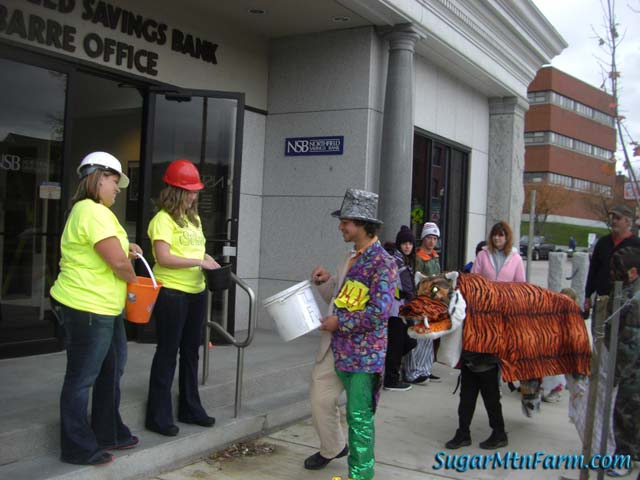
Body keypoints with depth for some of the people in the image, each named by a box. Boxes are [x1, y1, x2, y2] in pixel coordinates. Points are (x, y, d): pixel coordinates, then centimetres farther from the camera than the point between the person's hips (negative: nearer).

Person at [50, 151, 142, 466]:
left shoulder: (88, 210, 16)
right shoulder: (93, 211, -19)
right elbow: (118, 263, -23)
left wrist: (124, 247, 15)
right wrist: (132, 279, -4)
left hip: (103, 309, 11)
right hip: (87, 309, -11)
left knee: (111, 371, 19)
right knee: (82, 378, 1)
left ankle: (108, 434, 31)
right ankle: (78, 448, 14)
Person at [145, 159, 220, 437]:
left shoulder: (194, 218, 14)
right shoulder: (163, 219, -11)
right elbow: (164, 258, -20)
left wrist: (208, 261, 3)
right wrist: (199, 262, -19)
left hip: (196, 292, 8)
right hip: (171, 292, -8)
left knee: (190, 351, 16)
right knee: (168, 352, 0)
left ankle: (190, 408, 28)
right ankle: (159, 416, 10)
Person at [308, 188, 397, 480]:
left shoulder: (382, 263, -15)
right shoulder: (354, 258, 12)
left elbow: (379, 312, -22)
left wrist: (339, 322, -14)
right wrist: (329, 279, 12)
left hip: (364, 354, -8)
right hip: (344, 350, 8)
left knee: (359, 417, 0)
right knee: (354, 414, 16)